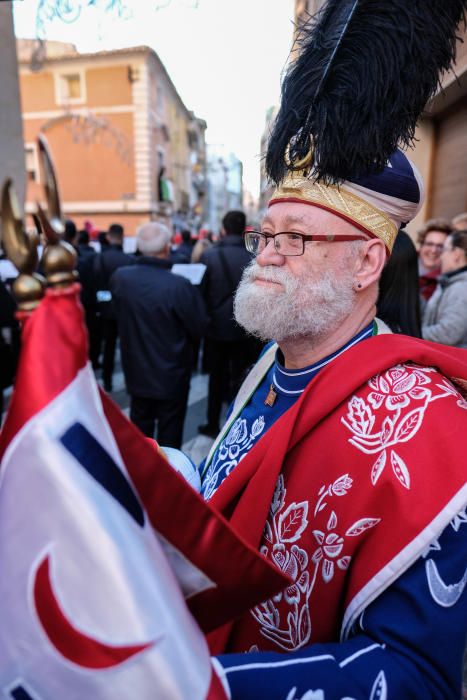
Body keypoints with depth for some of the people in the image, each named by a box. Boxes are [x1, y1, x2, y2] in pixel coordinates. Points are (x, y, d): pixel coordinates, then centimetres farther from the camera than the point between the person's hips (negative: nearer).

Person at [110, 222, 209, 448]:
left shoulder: (119, 277, -10)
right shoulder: (179, 286, -26)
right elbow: (199, 328, -15)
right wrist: (194, 294, -2)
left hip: (136, 373, 5)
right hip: (171, 376, -5)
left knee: (139, 431, 23)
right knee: (169, 436, 14)